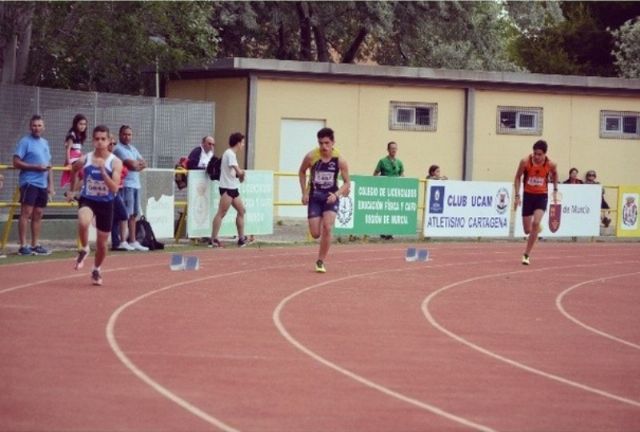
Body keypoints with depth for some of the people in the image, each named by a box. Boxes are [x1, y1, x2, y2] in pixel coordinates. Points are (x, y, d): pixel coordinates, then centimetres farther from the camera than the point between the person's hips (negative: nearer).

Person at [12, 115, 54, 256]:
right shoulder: (25, 141, -5)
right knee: (26, 212, -9)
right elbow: (16, 163, -11)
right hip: (29, 182, -7)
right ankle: (23, 246, -10)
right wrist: (36, 167, -17)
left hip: (42, 184, 7)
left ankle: (35, 245, 14)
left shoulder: (45, 143, 17)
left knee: (38, 214, 9)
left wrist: (51, 184, 14)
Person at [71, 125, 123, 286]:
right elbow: (73, 169, 16)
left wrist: (103, 170, -31)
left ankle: (96, 270, 38)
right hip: (87, 200, 0)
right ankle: (84, 249, -6)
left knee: (102, 243, 10)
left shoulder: (115, 162, -12)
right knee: (83, 223, -35)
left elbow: (114, 188, -21)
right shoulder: (84, 160, -8)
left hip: (106, 203, 1)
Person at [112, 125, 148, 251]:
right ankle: (123, 242, -10)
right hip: (126, 184, -9)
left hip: (136, 184, 9)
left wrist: (136, 164, -6)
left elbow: (144, 164, 13)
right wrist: (139, 162, 3)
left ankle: (132, 241, 18)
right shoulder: (119, 149, -8)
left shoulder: (133, 149, 20)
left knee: (134, 214, 12)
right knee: (125, 214, -10)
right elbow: (132, 164, -17)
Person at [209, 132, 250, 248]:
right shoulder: (230, 154, -13)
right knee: (221, 213, -9)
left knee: (241, 211, 12)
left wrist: (240, 174, -6)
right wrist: (242, 173, 0)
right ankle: (213, 239, -8)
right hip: (227, 187, -10)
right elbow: (238, 171, -21)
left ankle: (241, 238, 16)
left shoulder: (232, 154, 17)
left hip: (233, 188, 10)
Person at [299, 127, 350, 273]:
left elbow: (347, 183, -3)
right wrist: (304, 192, 1)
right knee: (315, 234, -2)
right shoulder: (311, 157, -13)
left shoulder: (340, 160, -13)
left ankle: (321, 261, -7)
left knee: (327, 228, -20)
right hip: (315, 197, 1)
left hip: (331, 197, -1)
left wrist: (337, 194, -20)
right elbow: (302, 172, 7)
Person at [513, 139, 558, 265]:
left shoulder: (550, 164, -14)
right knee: (527, 230, 5)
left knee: (535, 223, -23)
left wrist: (555, 190, 8)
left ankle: (526, 255, -13)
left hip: (542, 196, -1)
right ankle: (537, 227, 46)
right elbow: (518, 178, -2)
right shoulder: (525, 162, -16)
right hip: (528, 195, 1)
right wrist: (517, 196, -7)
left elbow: (554, 175, 11)